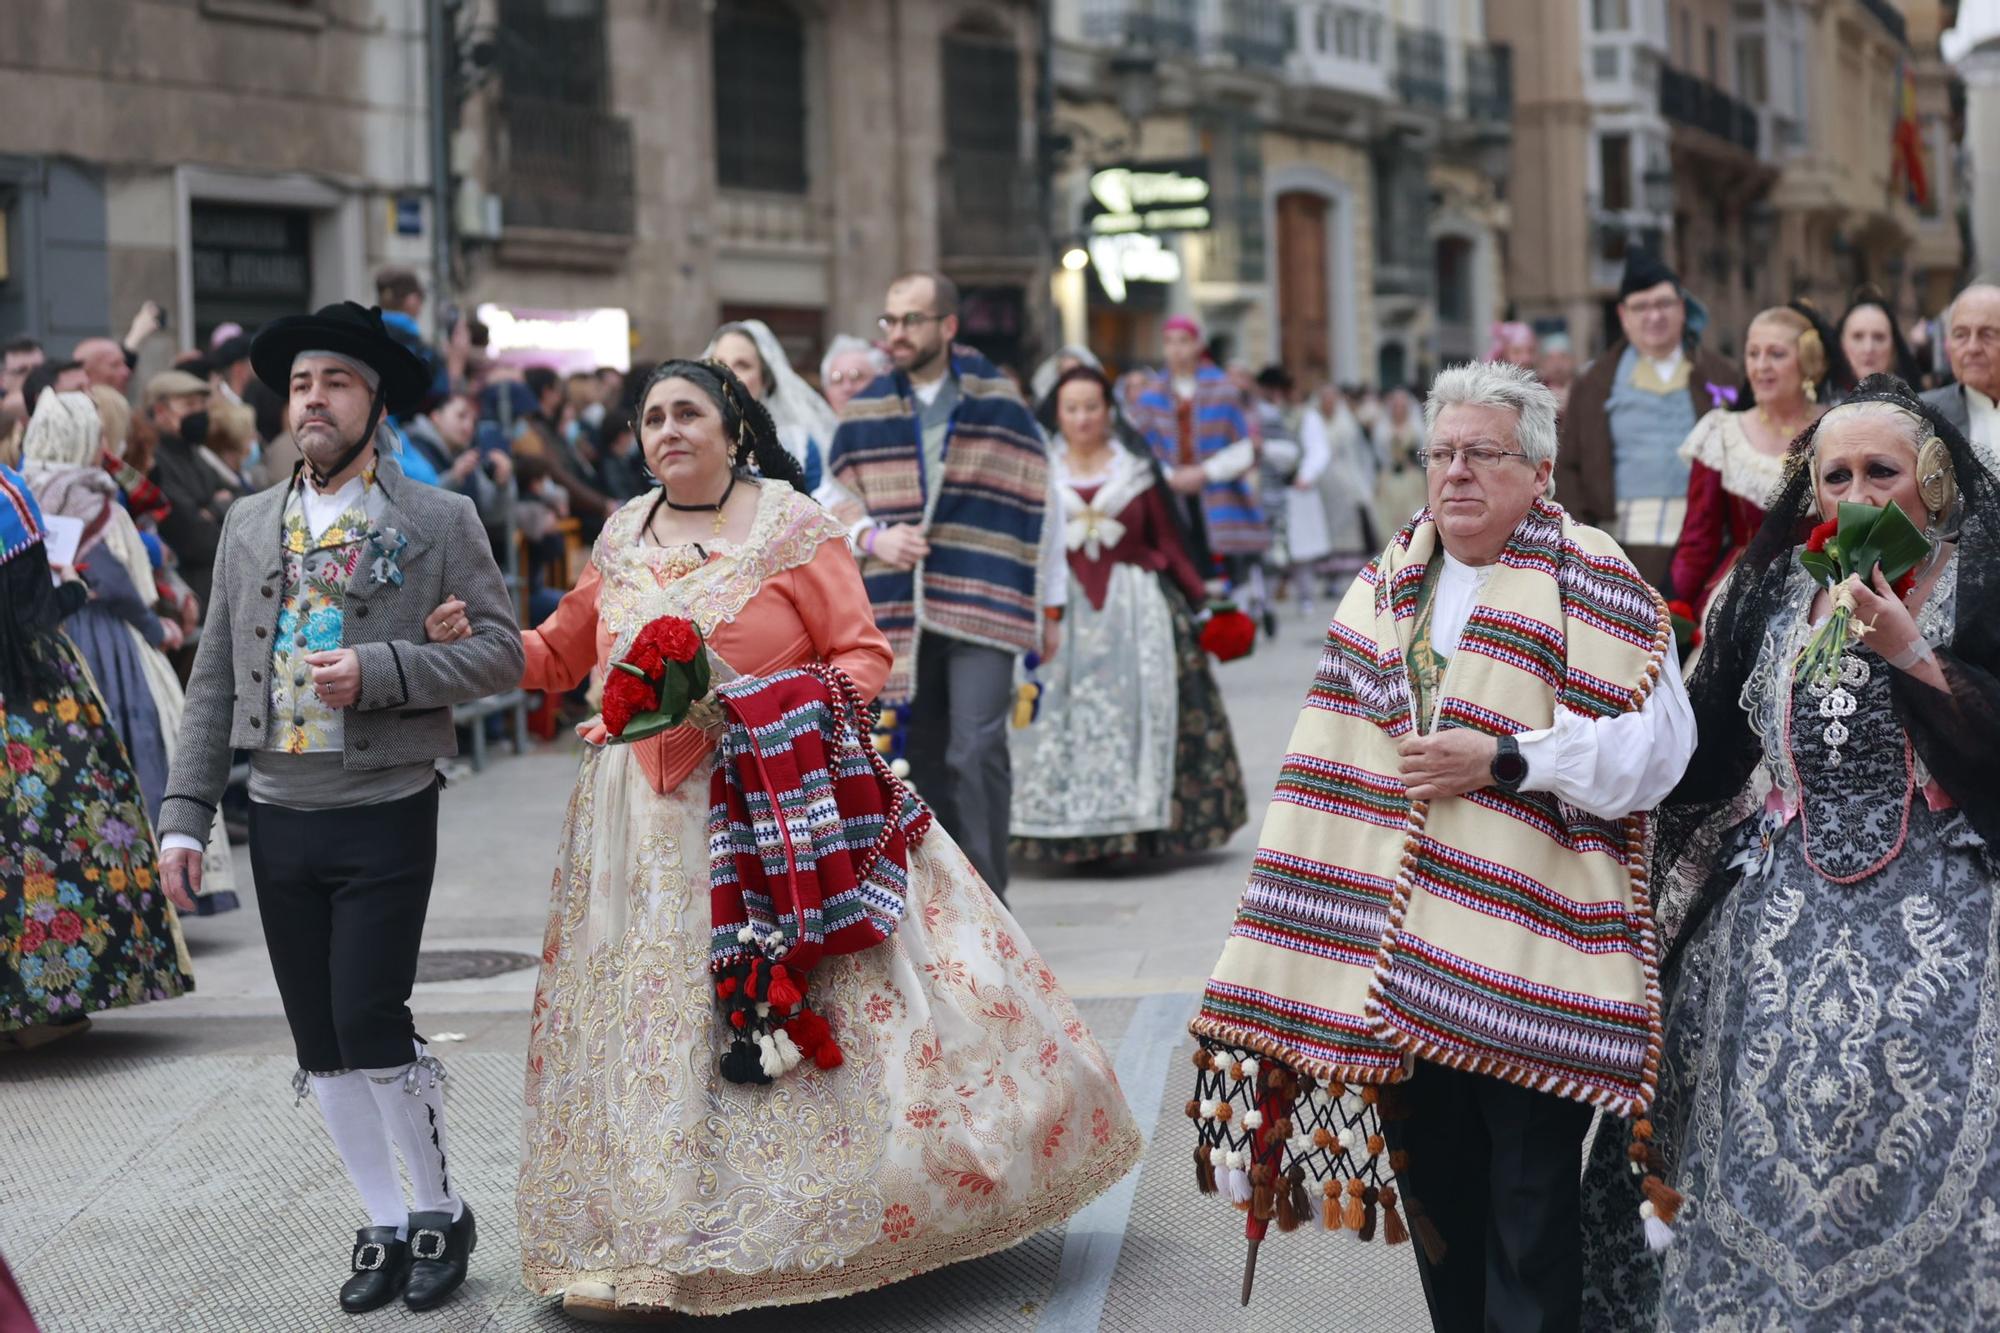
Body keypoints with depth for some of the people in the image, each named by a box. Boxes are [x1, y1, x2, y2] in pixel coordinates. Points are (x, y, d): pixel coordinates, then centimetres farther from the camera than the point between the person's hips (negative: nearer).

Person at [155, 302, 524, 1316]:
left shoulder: (439, 520, -2)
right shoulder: (250, 524, 10)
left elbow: (501, 652, -7)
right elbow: (214, 679, 9)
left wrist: (378, 672, -19)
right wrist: (184, 814, 3)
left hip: (385, 814, -4)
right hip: (279, 814, 5)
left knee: (370, 1023, -10)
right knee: (320, 1044, 7)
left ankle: (439, 1212, 11)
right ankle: (386, 1226, 21)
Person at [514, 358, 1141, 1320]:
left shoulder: (792, 527, -2)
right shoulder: (621, 539, 11)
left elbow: (862, 652, -4)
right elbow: (560, 654, 19)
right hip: (653, 832, 4)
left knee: (807, 1015, -5)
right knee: (652, 1025, 5)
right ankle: (645, 1244, 13)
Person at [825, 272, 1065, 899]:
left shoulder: (1000, 405, 3)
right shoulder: (865, 413, 9)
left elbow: (1041, 505, 7)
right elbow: (837, 496, 13)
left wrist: (1051, 606, 7)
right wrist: (871, 536, -10)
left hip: (983, 606, -3)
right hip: (900, 608, 3)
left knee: (977, 748, -15)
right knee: (924, 757, 8)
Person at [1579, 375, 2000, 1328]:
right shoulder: (1774, 591, 12)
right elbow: (1710, 756, 18)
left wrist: (1908, 653, -17)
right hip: (1777, 913, 4)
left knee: (1912, 1141, -15)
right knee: (1758, 1137, -1)